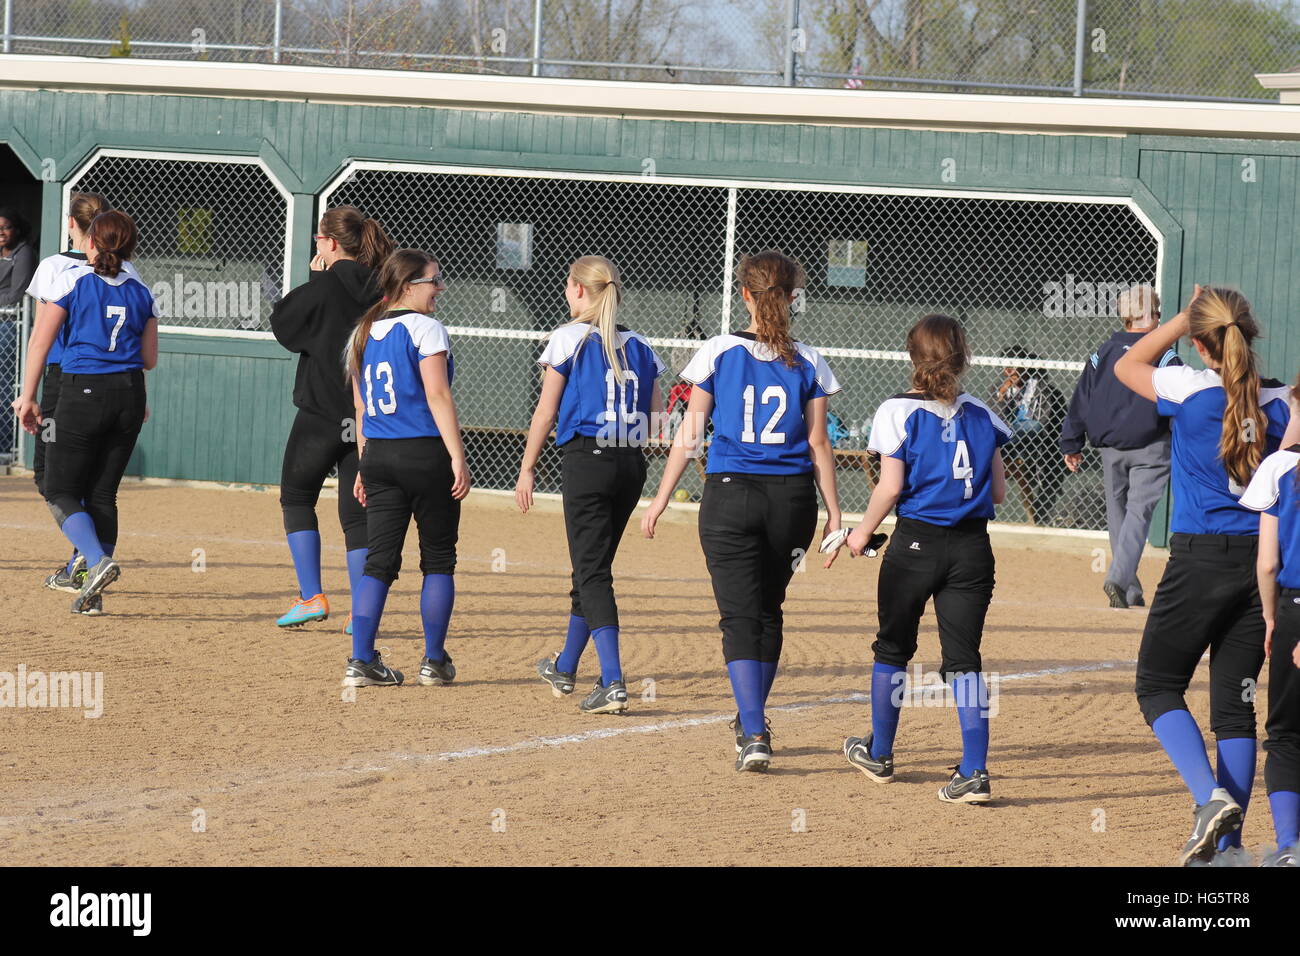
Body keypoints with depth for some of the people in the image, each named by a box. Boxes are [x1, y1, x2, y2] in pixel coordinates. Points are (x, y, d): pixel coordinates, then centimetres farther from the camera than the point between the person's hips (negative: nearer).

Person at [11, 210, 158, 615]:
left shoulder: (72, 280, -3)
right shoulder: (141, 292, 8)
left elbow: (41, 341, -7)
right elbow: (149, 359, 10)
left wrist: (27, 397, -2)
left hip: (83, 392, -4)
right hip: (130, 393, 4)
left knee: (61, 491, 3)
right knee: (102, 493, 12)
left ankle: (98, 561, -22)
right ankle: (92, 595, 8)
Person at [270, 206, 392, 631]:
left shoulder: (323, 288, -12)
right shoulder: (381, 290, 2)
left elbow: (282, 324, 0)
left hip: (321, 415, -4)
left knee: (297, 499, 13)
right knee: (357, 512, 8)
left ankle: (312, 596, 4)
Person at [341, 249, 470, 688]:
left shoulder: (364, 334, 12)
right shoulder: (424, 328, -8)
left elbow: (361, 405, 16)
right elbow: (437, 396, -15)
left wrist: (365, 464, 20)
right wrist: (457, 457, -16)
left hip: (378, 455, 6)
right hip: (426, 453, -6)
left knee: (379, 561, 5)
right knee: (438, 559, 7)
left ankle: (361, 660, -4)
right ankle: (434, 661, 9)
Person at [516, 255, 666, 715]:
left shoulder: (570, 338, -5)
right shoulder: (639, 346, 10)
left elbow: (545, 413, -4)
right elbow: (658, 415, 9)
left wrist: (526, 469, 3)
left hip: (586, 460, -6)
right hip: (632, 462, 6)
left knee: (592, 571, -7)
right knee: (594, 566, 20)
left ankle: (612, 682, -21)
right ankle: (565, 668, 35)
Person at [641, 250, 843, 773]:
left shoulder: (719, 353, -3)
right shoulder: (808, 363, 1)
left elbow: (689, 435, -1)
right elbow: (818, 444, 2)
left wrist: (662, 498, 7)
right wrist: (834, 513, 8)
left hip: (730, 494, -2)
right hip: (792, 496, 2)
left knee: (741, 616, -3)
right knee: (768, 610, 20)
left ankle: (754, 734, -17)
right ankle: (751, 719, 33)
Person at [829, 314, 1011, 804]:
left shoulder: (899, 413, -8)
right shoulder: (981, 415, 3)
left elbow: (890, 488, -12)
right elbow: (998, 492, 5)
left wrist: (863, 531, 4)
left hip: (916, 542, -2)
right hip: (972, 547, 2)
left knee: (893, 649, 16)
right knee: (964, 657, 2)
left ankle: (879, 754, 31)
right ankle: (975, 771, -9)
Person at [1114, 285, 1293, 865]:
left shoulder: (1191, 391, -11)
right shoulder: (1281, 402, -1)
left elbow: (1126, 367, 9)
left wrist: (1184, 318, 11)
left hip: (1201, 560, -4)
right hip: (1263, 561, 4)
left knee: (1158, 687, 10)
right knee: (1235, 702, 10)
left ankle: (1212, 796, -13)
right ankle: (1227, 842, 8)